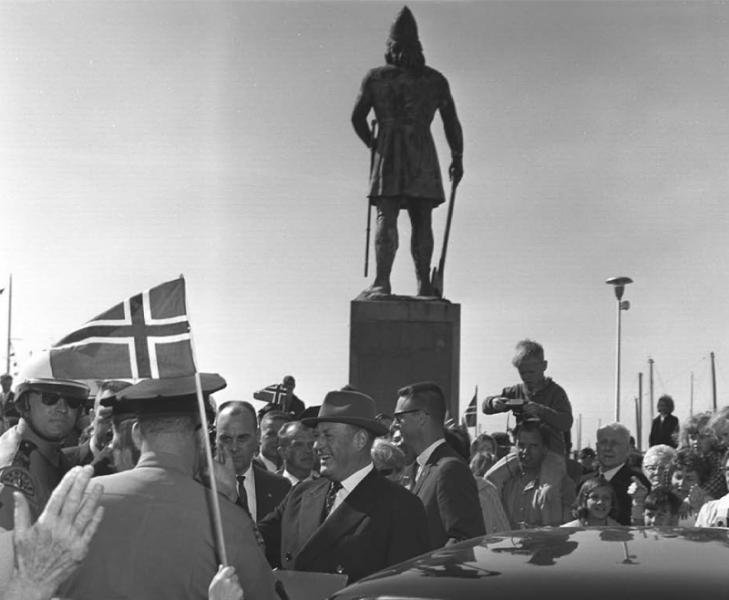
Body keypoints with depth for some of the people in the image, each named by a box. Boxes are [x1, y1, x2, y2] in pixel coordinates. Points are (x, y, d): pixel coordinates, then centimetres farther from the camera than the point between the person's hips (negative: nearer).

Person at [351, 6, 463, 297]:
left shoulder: (375, 77, 7)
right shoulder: (435, 79, 9)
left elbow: (357, 117, 5)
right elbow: (452, 123, 8)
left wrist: (372, 144, 22)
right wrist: (457, 158, 19)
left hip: (387, 154, -1)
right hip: (423, 155, 1)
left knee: (386, 218, -9)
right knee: (422, 221, 4)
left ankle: (382, 281, -24)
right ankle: (424, 283, -3)